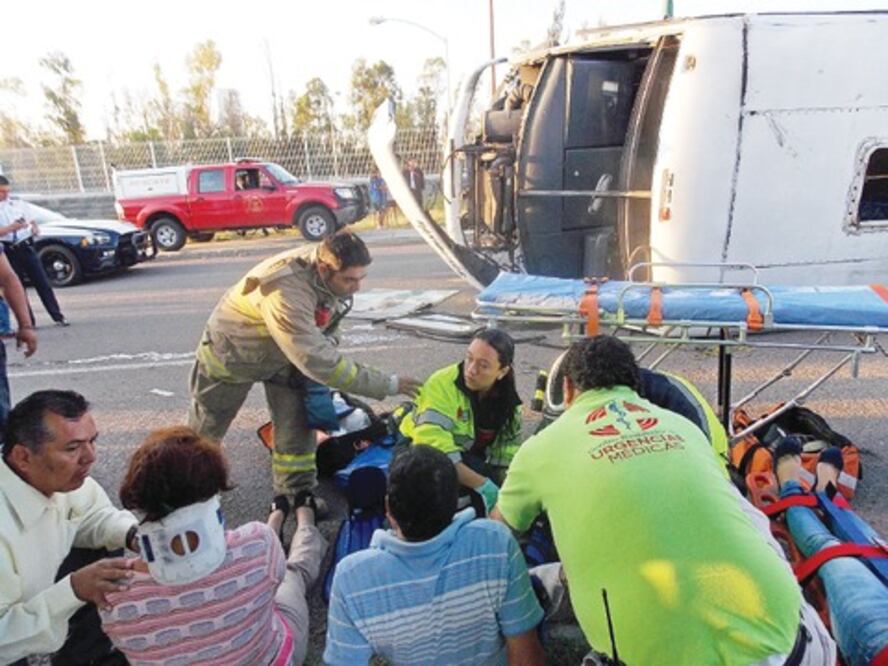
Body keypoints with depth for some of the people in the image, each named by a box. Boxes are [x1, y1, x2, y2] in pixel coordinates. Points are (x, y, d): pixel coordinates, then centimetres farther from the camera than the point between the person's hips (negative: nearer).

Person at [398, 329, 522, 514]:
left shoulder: (508, 398, -7)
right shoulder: (443, 384, -26)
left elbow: (507, 456, -1)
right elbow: (433, 446, -34)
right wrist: (482, 485, -33)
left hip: (466, 462, 7)